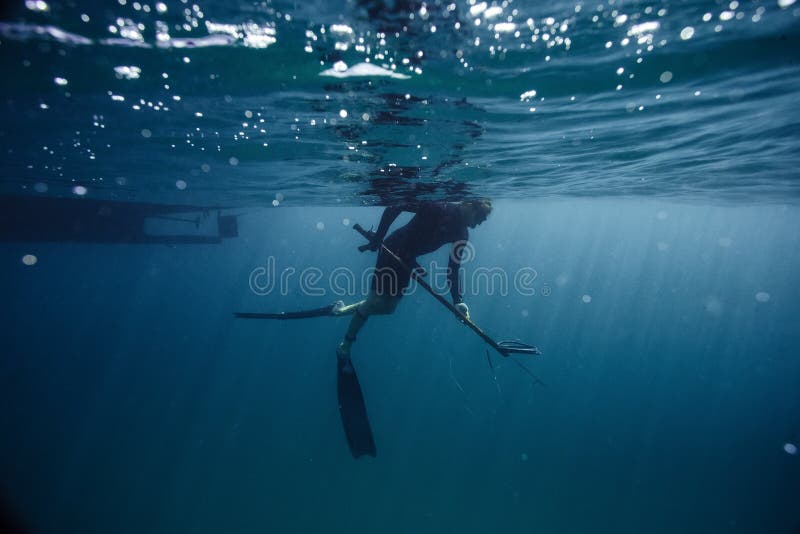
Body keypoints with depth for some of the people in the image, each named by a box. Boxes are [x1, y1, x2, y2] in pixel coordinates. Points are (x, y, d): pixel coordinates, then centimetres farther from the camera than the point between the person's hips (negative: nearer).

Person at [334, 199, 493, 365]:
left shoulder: (462, 234, -4)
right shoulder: (438, 206, -23)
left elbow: (453, 269, -1)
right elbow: (393, 209, -22)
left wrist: (458, 301, -12)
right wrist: (377, 239, -23)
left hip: (407, 261, 7)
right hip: (393, 251, -7)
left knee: (388, 307, 10)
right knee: (376, 301, -6)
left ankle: (342, 310, 33)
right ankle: (345, 345, 15)